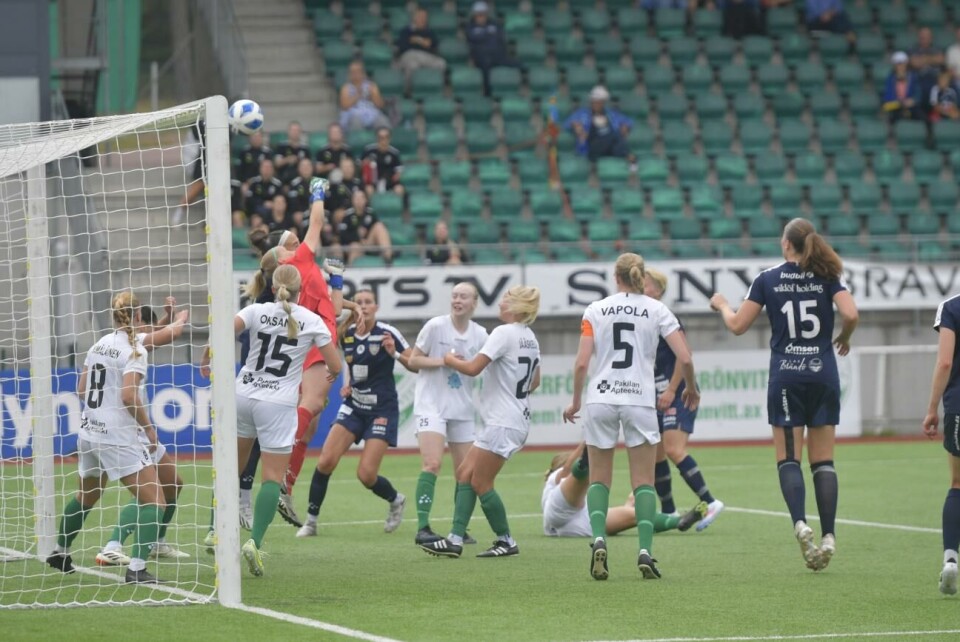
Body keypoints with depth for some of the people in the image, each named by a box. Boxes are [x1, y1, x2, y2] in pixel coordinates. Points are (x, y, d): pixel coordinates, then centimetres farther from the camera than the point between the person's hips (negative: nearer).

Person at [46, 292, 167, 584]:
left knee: (86, 496, 29)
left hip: (89, 431, 8)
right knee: (154, 502, -8)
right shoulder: (134, 350, -13)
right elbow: (129, 396, -23)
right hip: (118, 437, -8)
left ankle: (60, 552, 43)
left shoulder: (99, 345, 8)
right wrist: (149, 427, -12)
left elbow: (81, 390, 13)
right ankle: (136, 568, -20)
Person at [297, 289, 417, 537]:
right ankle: (311, 520, 0)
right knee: (326, 461, -11)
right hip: (353, 407, 4)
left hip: (382, 411, -4)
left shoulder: (387, 333, -12)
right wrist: (348, 384, 7)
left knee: (366, 474, -10)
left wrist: (395, 354, -27)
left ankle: (396, 500, 22)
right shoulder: (346, 334, 2)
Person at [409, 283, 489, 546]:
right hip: (432, 404, -5)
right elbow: (413, 360, -2)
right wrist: (442, 361, -16)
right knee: (432, 465, -18)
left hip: (462, 408, 5)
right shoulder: (436, 326, -7)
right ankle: (423, 528, -19)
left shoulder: (480, 334, 3)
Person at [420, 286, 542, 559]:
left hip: (502, 422, -9)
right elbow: (535, 381, 22)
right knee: (465, 473, 8)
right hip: (518, 418, 9)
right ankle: (455, 540, 3)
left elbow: (473, 368, -20)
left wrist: (450, 360, -3)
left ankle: (506, 541, 8)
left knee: (480, 483, -1)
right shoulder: (530, 338, 11)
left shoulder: (504, 333, -16)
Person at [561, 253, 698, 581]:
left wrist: (575, 400, 10)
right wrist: (691, 388, 14)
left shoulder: (595, 310, 3)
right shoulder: (657, 310, 2)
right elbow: (684, 358, -4)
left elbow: (581, 362, -4)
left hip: (601, 398, 0)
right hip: (640, 400, 0)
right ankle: (645, 551, -9)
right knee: (643, 482, 6)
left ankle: (598, 539, -12)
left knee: (599, 479, 11)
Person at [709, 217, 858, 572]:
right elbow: (850, 315, -14)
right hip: (824, 373, 1)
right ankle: (828, 536, -2)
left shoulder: (768, 279, -1)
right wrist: (843, 339, 7)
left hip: (786, 376, -1)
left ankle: (800, 523, -22)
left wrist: (722, 305, 22)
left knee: (788, 458, 1)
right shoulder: (828, 276, 0)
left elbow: (738, 325, 1)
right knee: (823, 461, 6)